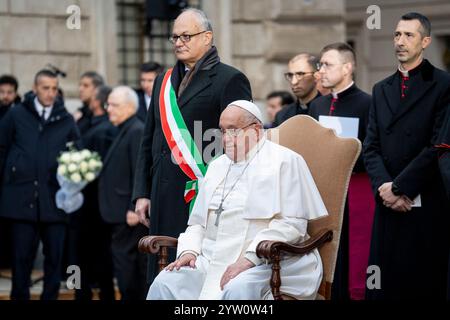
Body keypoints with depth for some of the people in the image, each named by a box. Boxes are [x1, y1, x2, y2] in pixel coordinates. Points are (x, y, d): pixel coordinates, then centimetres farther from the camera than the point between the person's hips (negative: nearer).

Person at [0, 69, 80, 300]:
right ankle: (19, 296, 13)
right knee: (22, 256, 4)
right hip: (22, 198, -1)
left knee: (54, 255, 3)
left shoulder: (66, 121, 8)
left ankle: (50, 297, 13)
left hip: (54, 200, 1)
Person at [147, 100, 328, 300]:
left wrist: (248, 258, -19)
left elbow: (292, 223, -11)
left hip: (262, 261, -6)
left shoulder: (284, 161, 0)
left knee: (238, 290, -38)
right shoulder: (217, 166, 22)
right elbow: (198, 222, 23)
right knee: (164, 284, -21)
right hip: (211, 259, 6)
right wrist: (189, 251, 1)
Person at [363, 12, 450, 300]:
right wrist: (384, 186, -7)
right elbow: (371, 147, 11)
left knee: (425, 284, -2)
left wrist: (399, 187, -12)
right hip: (388, 203, 5)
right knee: (385, 285, 2)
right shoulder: (381, 90, 17)